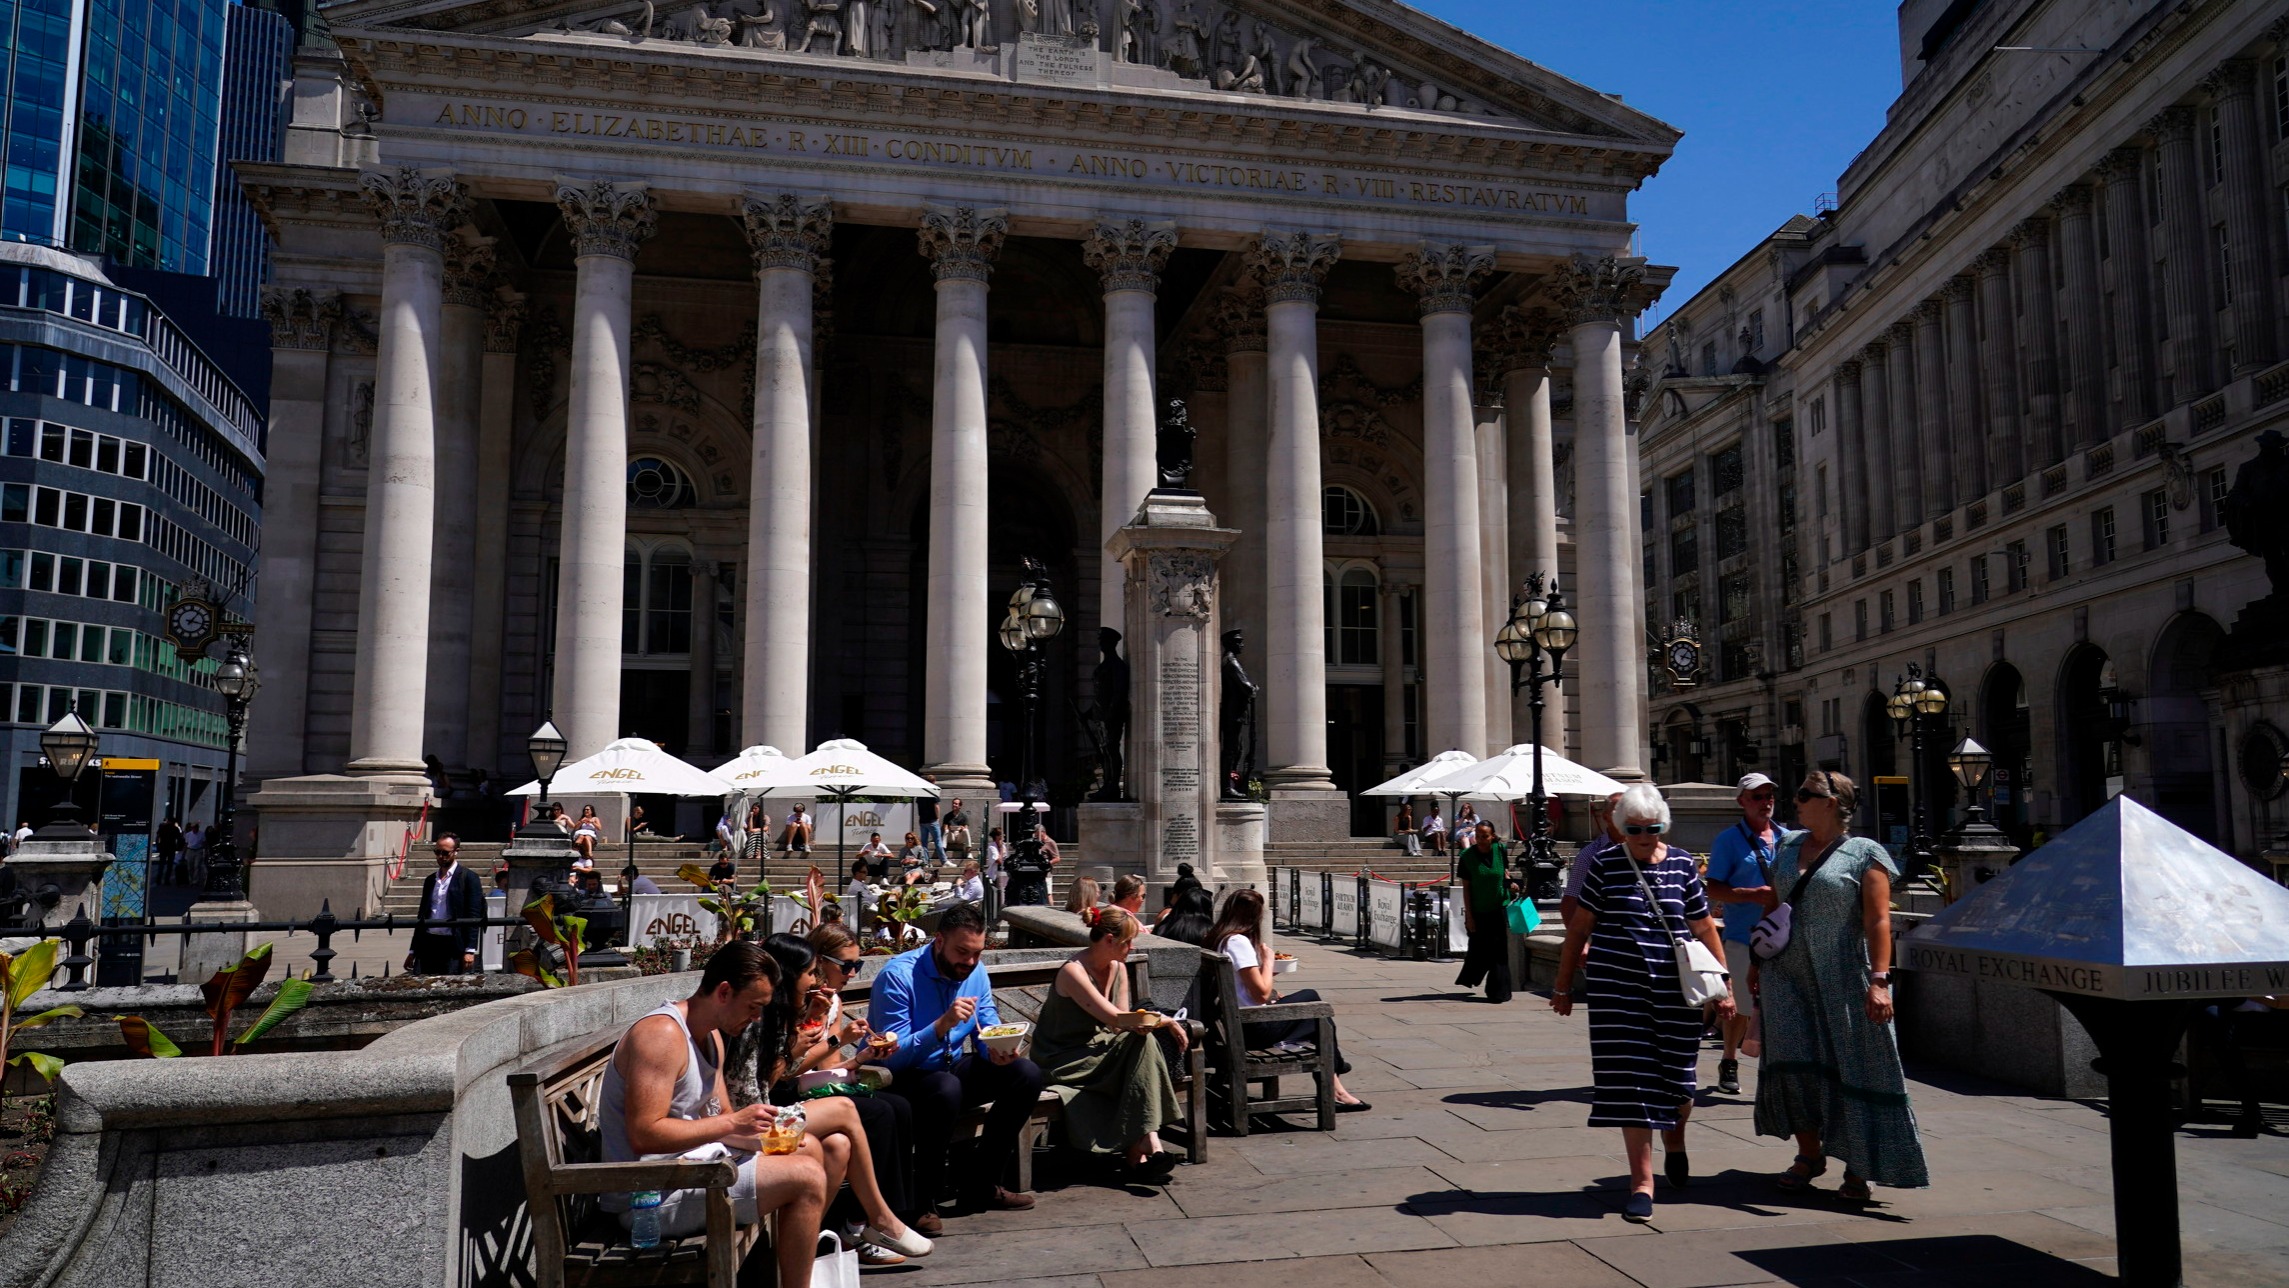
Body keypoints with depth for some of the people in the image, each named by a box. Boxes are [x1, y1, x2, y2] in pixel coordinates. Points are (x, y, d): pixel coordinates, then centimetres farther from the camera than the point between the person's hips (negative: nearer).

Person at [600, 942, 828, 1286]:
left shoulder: (711, 1036, 12)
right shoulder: (661, 1034, -20)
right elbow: (644, 1136, -28)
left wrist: (761, 1138, -6)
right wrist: (732, 1122, -24)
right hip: (656, 1193, -11)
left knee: (810, 1150, 19)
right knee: (807, 1177, -18)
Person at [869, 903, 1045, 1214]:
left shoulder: (976, 973, 0)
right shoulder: (898, 976, -22)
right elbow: (891, 1056, -26)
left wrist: (997, 1051, -22)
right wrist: (942, 1025, -39)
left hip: (952, 1068, 7)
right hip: (901, 1078, -7)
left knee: (1027, 1074, -11)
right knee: (947, 1089, -38)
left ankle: (983, 1185, 0)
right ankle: (924, 1199, -17)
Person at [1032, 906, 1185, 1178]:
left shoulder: (1118, 968, 6)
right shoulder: (1074, 971, -20)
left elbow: (1123, 1022, 4)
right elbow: (1115, 1018, -25)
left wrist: (1141, 1023, -19)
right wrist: (1164, 1020, -19)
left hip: (1097, 1048, 7)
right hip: (1063, 1061, -7)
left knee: (1142, 1038, -24)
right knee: (1141, 1043, -25)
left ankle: (1137, 1150, -27)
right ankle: (1146, 1142, -24)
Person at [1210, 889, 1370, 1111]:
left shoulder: (1217, 938, 7)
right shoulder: (1239, 941, -20)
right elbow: (1261, 993, -21)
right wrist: (1267, 961, -7)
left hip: (1234, 1026, 9)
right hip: (1252, 1030, -9)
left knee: (1309, 997, 17)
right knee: (1311, 999, 7)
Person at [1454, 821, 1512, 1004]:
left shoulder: (1500, 849, -5)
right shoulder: (1468, 856, -9)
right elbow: (1466, 887, -6)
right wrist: (1468, 915, -7)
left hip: (1499, 909, 1)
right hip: (1478, 911, -1)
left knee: (1498, 952, 2)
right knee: (1479, 950, 5)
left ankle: (1497, 992, 9)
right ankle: (1468, 979, 32)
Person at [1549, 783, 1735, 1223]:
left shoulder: (1683, 865, 3)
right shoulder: (1605, 865, 0)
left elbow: (1704, 928, 9)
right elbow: (1579, 928, 5)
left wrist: (1723, 987, 8)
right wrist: (1564, 986, 6)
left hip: (1674, 989, 1)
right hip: (1617, 989, -1)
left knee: (1676, 1079, 7)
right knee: (1630, 1081, -3)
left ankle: (1674, 1142, 40)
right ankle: (1642, 1181, 4)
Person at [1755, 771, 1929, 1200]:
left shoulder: (1865, 854, -5)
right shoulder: (1789, 845, 13)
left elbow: (1878, 921, -11)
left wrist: (1879, 980, -19)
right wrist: (1758, 962, 18)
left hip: (1842, 979, -5)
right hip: (1787, 975, 5)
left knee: (1851, 1070, 0)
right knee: (1794, 1064, 1)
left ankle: (1857, 1168, 11)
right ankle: (1810, 1154, 15)